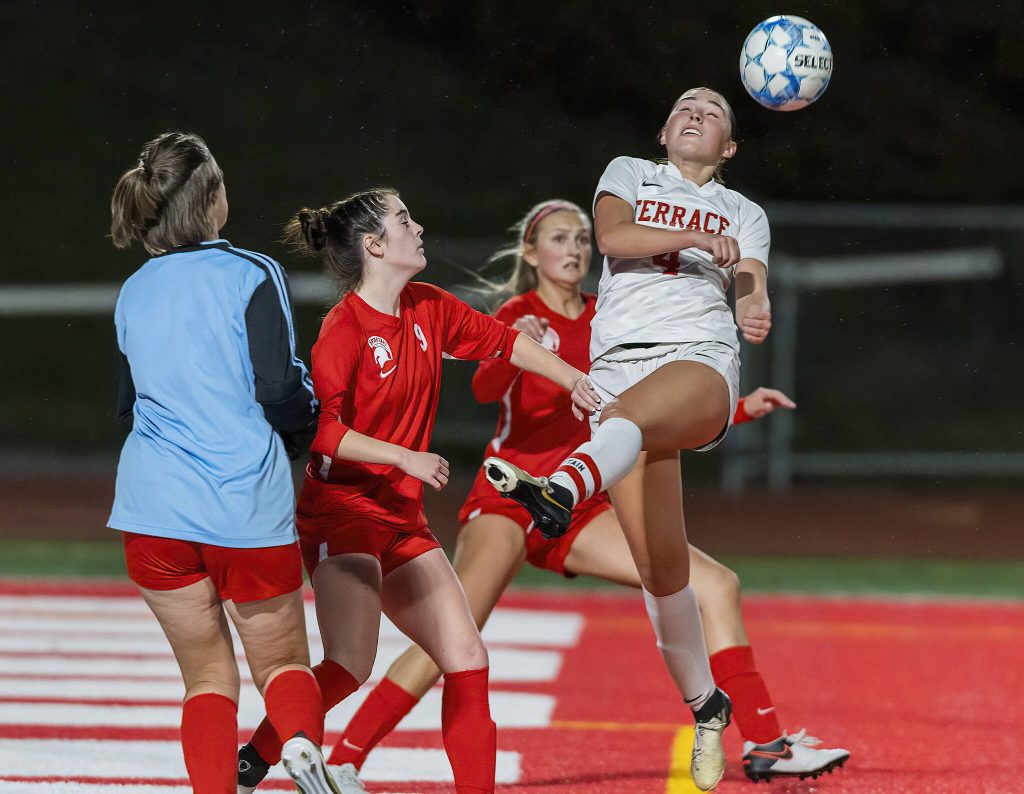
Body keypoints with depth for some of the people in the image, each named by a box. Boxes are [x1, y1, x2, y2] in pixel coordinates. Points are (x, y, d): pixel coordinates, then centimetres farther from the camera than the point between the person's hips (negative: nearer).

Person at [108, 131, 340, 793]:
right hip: (248, 505, -3)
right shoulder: (252, 275, -6)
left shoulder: (134, 293, 10)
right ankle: (302, 741, -21)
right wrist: (305, 428, 8)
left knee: (208, 675, 13)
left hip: (154, 505, 3)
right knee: (283, 662, 11)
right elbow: (280, 387, -12)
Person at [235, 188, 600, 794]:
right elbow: (318, 429, -23)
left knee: (468, 662, 3)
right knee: (351, 665, -23)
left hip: (403, 518, 8)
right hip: (342, 511, -8)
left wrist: (575, 381, 21)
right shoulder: (345, 330, -16)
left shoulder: (428, 309, 7)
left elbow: (502, 341, 22)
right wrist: (406, 457, -27)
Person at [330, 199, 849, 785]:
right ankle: (340, 764, -21)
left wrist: (742, 408, 7)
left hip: (581, 509, 6)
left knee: (717, 586, -2)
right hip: (509, 496, -6)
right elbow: (486, 388, -27)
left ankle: (764, 745, 3)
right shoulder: (520, 315, -6)